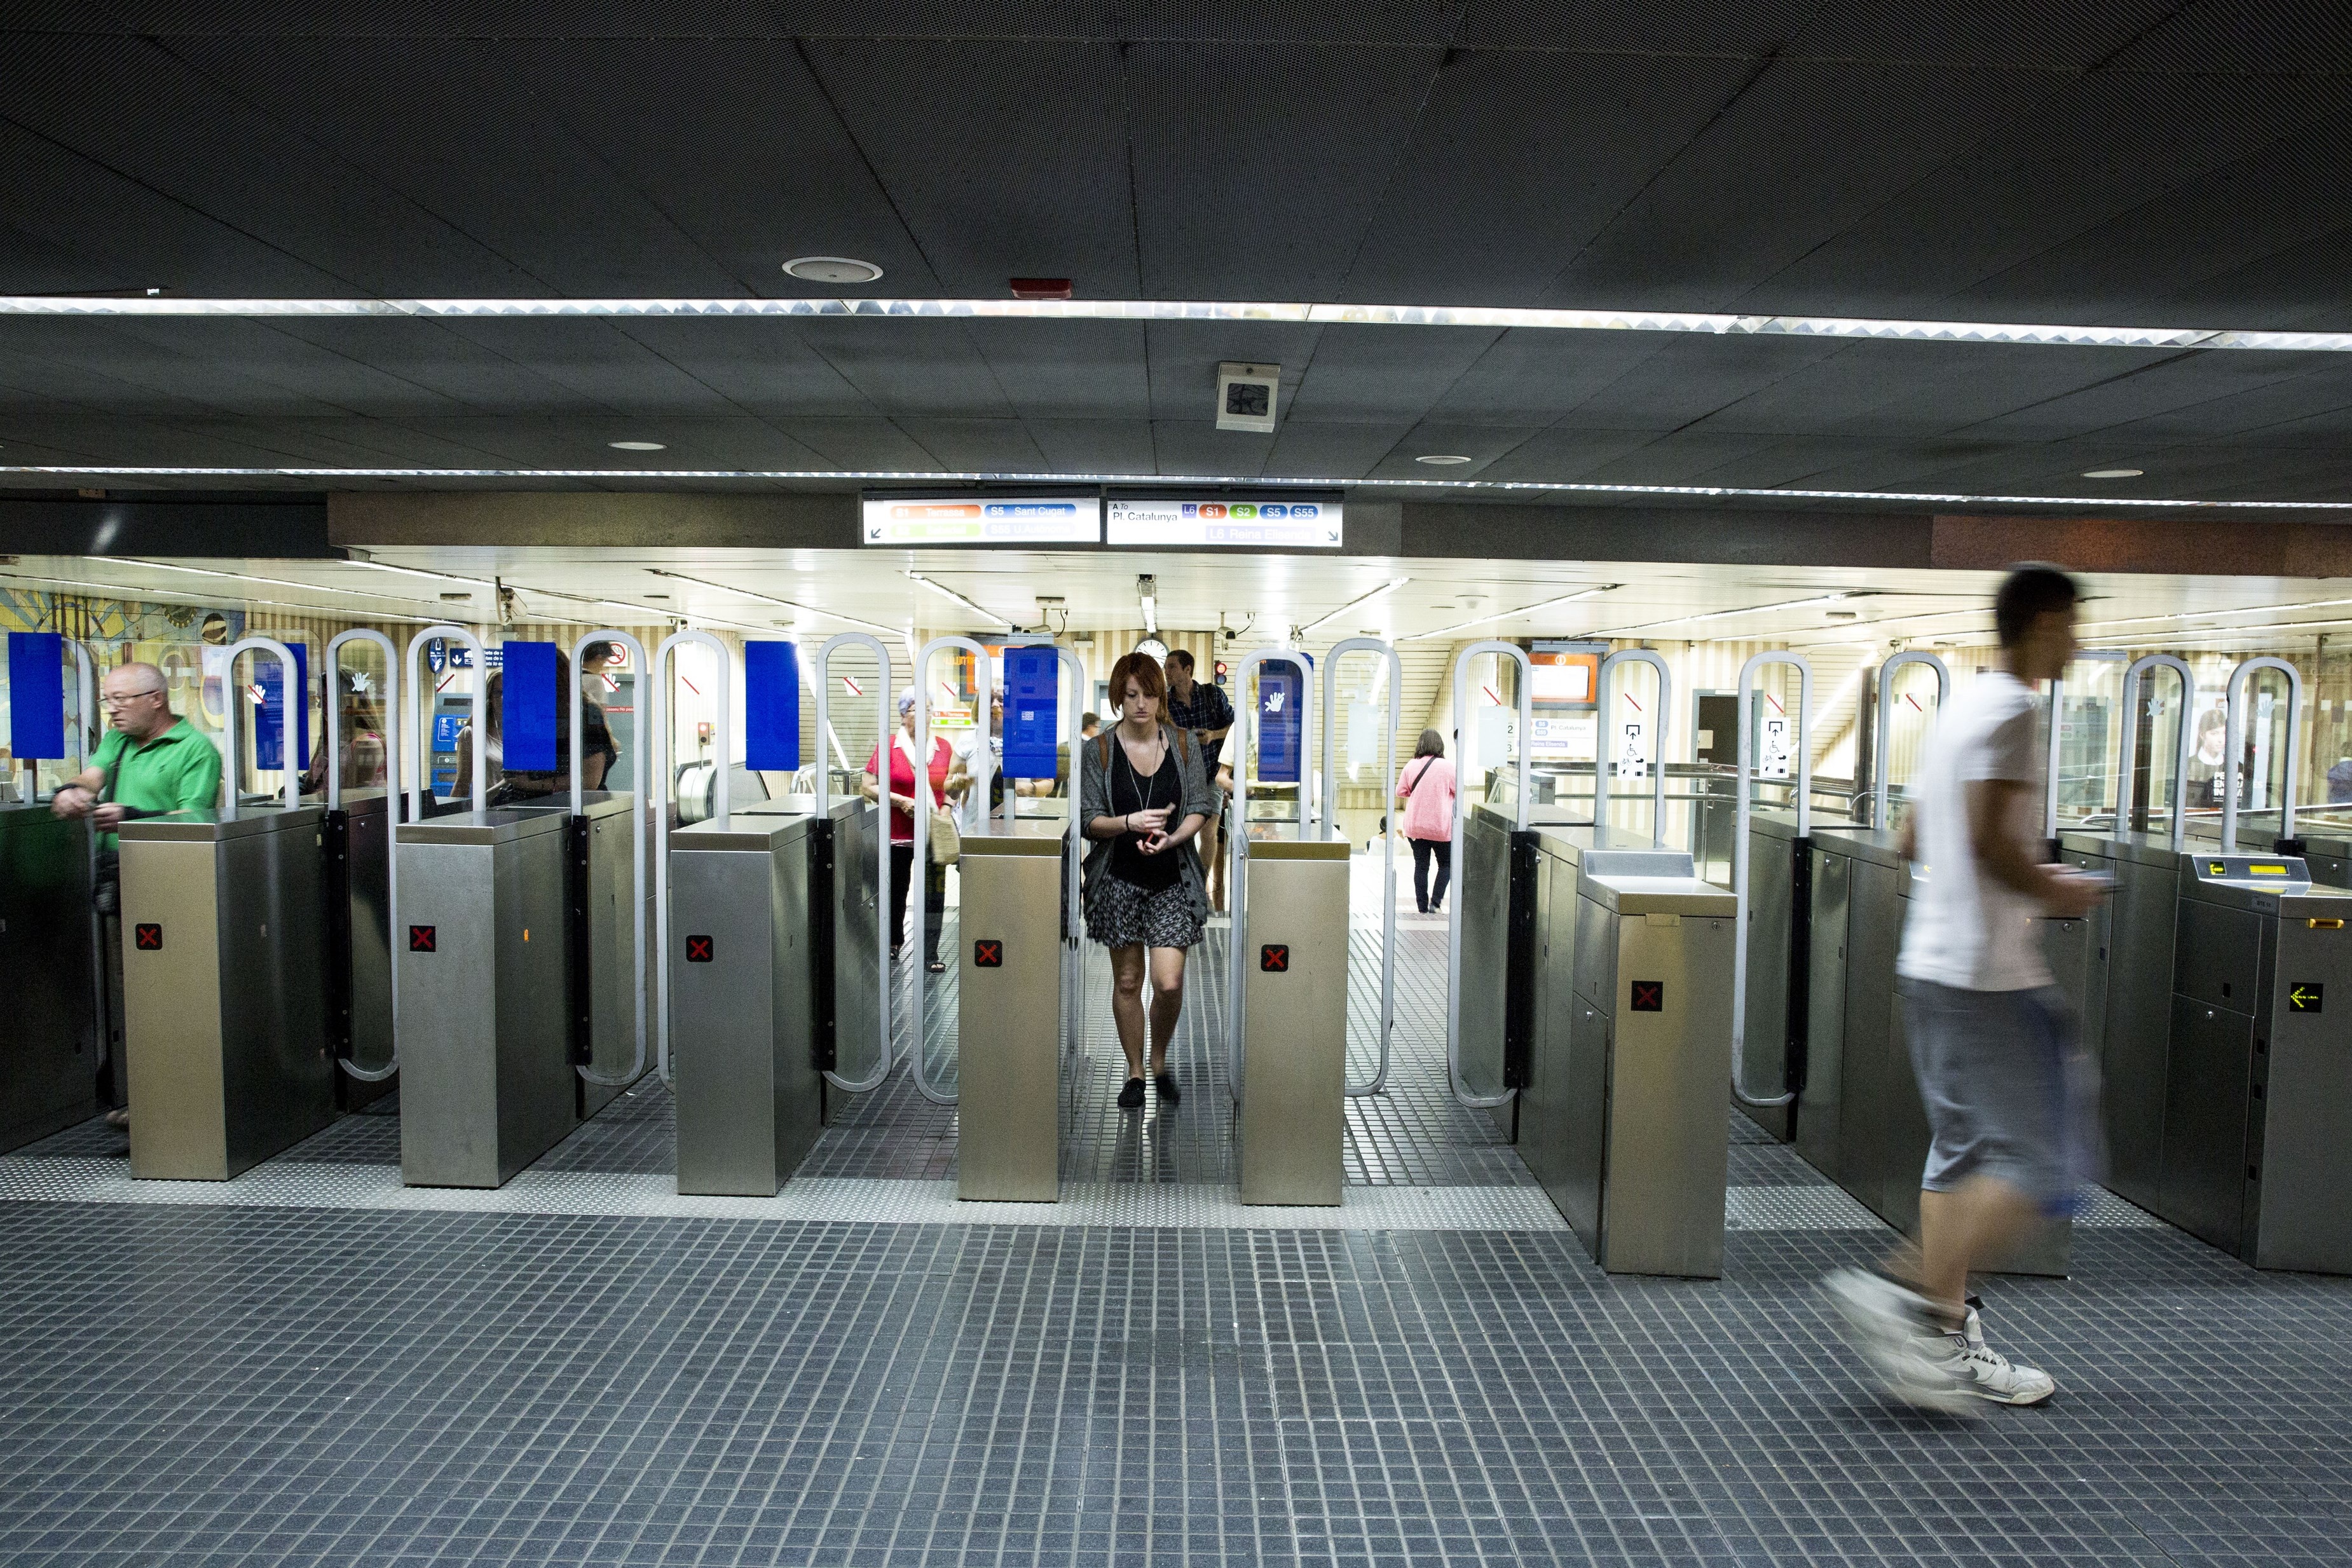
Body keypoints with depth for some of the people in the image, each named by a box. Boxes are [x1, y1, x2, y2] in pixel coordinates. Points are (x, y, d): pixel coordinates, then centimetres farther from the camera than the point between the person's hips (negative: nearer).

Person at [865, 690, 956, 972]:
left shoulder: (944, 747, 6)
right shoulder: (888, 747, -3)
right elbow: (870, 787, -4)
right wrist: (901, 801, -15)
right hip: (898, 834, -1)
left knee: (934, 893, -3)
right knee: (896, 891, 13)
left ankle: (930, 954, 3)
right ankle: (894, 942, 34)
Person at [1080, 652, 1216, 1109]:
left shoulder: (1183, 743, 2)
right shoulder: (1097, 750, -2)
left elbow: (1201, 809, 0)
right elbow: (1089, 820, -3)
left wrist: (1172, 838, -18)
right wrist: (1129, 822, -22)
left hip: (1173, 878, 0)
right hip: (1119, 878, 0)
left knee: (1169, 983, -8)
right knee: (1127, 981, 8)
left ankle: (1160, 1062, 18)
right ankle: (1135, 1072, 24)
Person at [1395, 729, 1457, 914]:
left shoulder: (1411, 766, -4)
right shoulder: (1446, 767, -11)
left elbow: (1400, 792, 5)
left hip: (1415, 827, 2)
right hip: (1441, 827, -2)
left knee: (1421, 866, 9)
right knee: (1446, 864, 13)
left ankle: (1423, 907, 10)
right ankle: (1435, 901, 0)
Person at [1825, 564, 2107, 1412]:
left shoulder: (1961, 705, 16)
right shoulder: (2011, 710, -12)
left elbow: (1914, 839, 20)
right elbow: (1989, 838, -23)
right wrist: (2056, 893, -7)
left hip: (1930, 963, 9)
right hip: (1991, 975, -9)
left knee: (1964, 1148, 13)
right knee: (2040, 1160, -3)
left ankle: (1948, 1339, 18)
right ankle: (1911, 1296, -5)